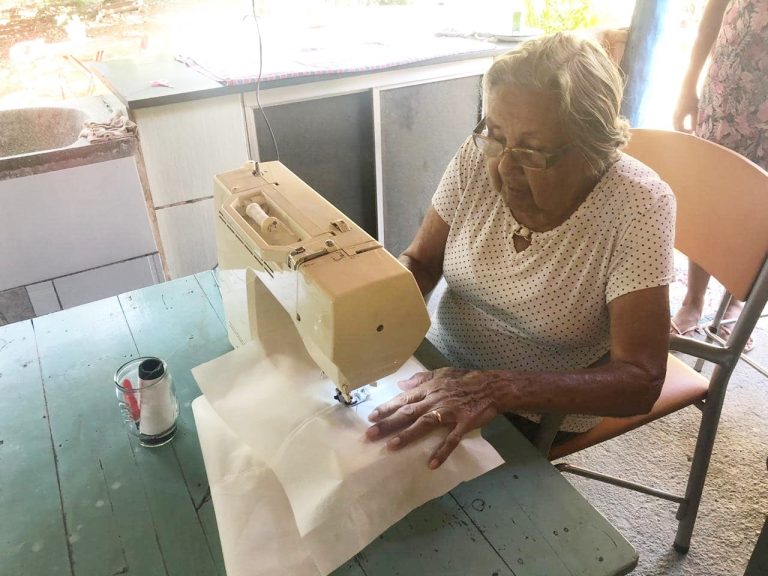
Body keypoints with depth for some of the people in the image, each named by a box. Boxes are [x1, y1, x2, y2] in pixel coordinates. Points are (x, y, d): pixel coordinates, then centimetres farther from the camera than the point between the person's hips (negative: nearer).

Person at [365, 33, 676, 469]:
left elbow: (641, 382, -25)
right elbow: (420, 261, -1)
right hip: (441, 365, 4)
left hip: (543, 409, -3)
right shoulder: (480, 157, -14)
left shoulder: (637, 207, -24)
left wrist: (497, 390, -38)